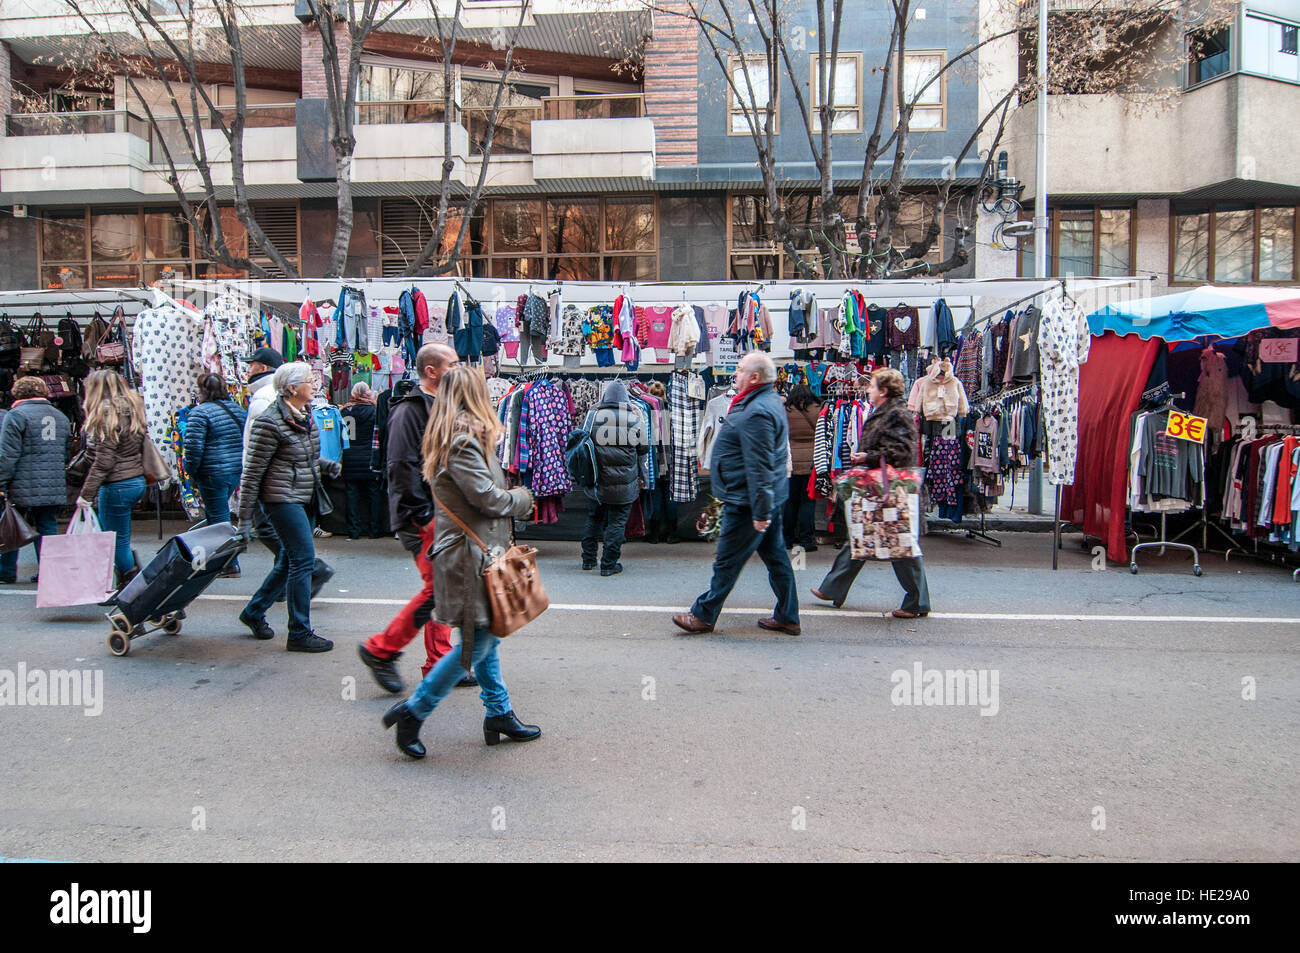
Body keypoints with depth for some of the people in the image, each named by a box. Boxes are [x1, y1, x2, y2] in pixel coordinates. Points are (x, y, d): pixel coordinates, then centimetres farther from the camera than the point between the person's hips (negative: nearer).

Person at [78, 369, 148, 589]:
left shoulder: (107, 414, -14)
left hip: (117, 486, -9)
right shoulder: (132, 410, 12)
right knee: (111, 534, 20)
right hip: (137, 482, 9)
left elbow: (104, 460, -18)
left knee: (118, 541, 2)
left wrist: (86, 493, -15)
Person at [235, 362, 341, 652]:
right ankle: (299, 633, -1)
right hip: (282, 498, -9)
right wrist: (245, 516, -12)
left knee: (290, 561, 15)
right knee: (303, 559, -10)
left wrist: (328, 465, 5)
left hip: (304, 498, 9)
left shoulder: (305, 417, 11)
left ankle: (254, 612, 33)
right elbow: (252, 472, -13)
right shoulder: (270, 422, -14)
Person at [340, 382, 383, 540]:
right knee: (373, 493, 6)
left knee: (352, 494, 7)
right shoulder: (372, 410, -7)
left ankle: (354, 530, 8)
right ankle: (375, 530, 7)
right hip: (368, 460, -3)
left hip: (349, 460, 3)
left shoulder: (345, 410, 2)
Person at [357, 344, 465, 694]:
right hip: (423, 519, -9)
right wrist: (423, 516, -20)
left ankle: (439, 664, 19)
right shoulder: (410, 410, -13)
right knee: (437, 588, -10)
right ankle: (380, 650, 4)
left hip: (444, 516, 9)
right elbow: (403, 467, -20)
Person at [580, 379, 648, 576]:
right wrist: (640, 474, 19)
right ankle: (609, 564, 7)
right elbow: (644, 449, 4)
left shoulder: (593, 416, -2)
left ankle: (589, 559, 24)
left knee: (594, 520, 17)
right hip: (624, 484, -2)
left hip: (596, 481, 2)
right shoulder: (634, 419, -5)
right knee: (617, 522, 5)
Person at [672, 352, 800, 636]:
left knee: (727, 561, 1)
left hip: (747, 504, -11)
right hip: (768, 499, 11)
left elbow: (759, 467, -25)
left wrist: (760, 511, -25)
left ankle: (703, 616, 12)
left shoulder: (756, 413, -22)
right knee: (775, 556, 14)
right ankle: (787, 617, 22)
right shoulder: (769, 402, 14)